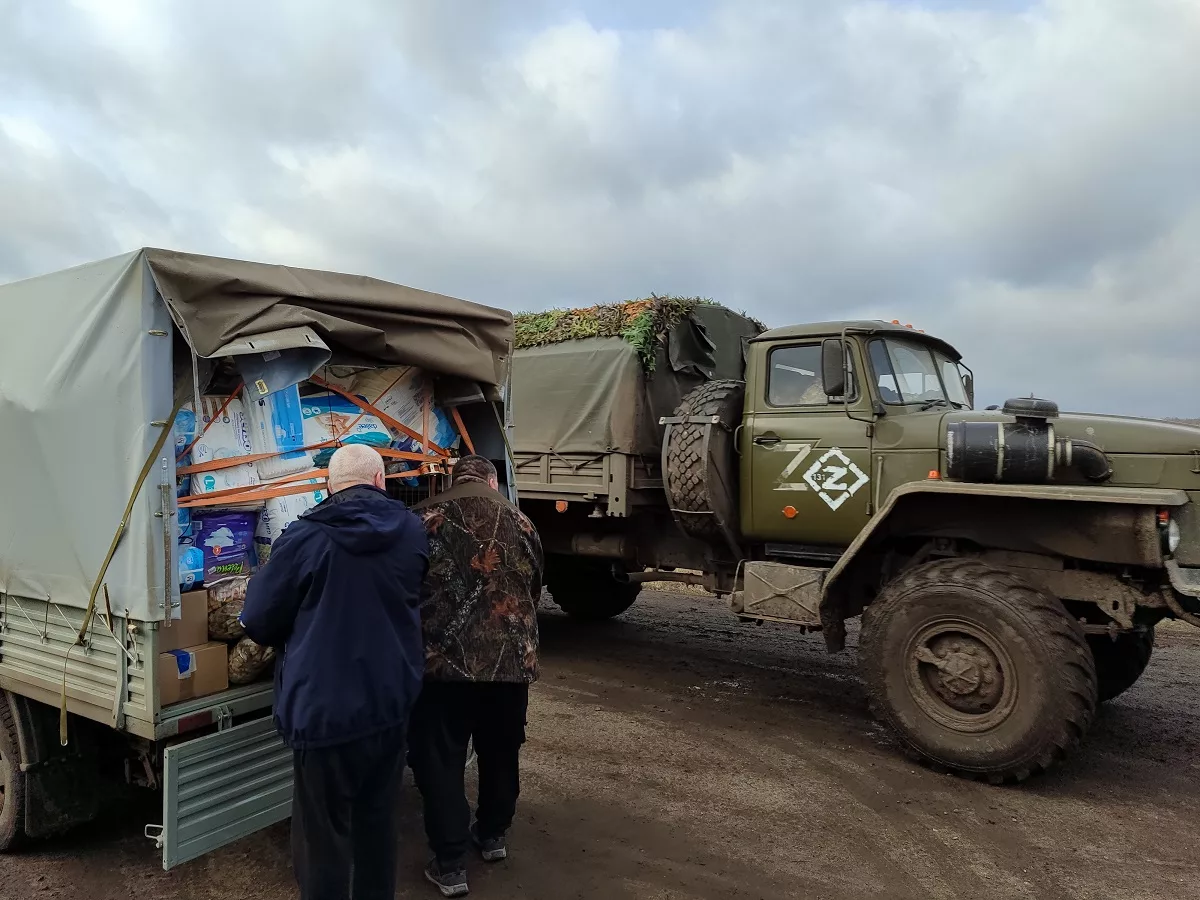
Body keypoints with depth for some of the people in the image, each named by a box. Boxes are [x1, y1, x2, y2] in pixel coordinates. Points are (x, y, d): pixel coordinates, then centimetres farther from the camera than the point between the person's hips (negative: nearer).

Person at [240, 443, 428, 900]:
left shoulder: (305, 536, -13)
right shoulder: (412, 530, 1)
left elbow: (259, 621, -4)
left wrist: (291, 638, 17)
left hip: (324, 710, -4)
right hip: (391, 704, 5)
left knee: (323, 836, 11)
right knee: (378, 820, 21)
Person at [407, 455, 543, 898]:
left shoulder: (423, 518, -4)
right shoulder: (521, 523, 6)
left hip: (443, 660, -3)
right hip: (512, 660, 3)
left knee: (439, 761, 10)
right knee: (501, 754, 21)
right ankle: (493, 836, 39)